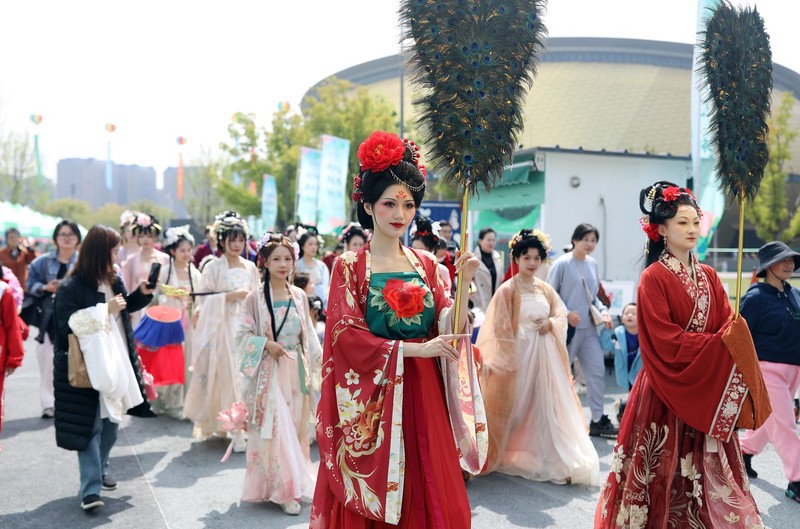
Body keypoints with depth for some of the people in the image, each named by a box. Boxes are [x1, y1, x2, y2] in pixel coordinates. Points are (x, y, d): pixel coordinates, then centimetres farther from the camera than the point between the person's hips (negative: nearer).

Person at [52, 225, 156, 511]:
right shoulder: (71, 287, -15)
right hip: (87, 368, -7)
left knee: (112, 419, 16)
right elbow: (68, 325, -21)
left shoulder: (114, 280, 6)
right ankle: (90, 489, -4)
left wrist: (142, 293, 5)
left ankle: (100, 470, 34)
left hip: (117, 362, 7)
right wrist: (104, 310, -22)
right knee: (91, 426, -7)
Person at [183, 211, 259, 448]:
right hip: (222, 327, -3)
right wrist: (231, 296, -15)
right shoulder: (213, 267, -2)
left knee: (246, 375, 0)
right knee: (227, 376, -4)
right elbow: (206, 300, -6)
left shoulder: (250, 267, 11)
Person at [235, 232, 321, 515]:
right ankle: (284, 490, 4)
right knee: (274, 429, -5)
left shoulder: (300, 296, 6)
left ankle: (297, 480, 23)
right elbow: (242, 335, -5)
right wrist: (266, 344, -19)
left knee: (296, 426, 10)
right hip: (269, 372, -4)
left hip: (296, 370, 4)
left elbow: (309, 335, 11)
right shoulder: (256, 297, -6)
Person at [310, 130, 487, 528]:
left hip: (424, 396, 4)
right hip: (372, 399, -4)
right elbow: (348, 336, -11)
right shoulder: (350, 266, -3)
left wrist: (464, 284, -13)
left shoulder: (425, 264, 9)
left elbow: (450, 328, 2)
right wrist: (414, 349, -16)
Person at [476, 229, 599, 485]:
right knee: (519, 407, 5)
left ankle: (555, 460, 13)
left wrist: (551, 323, -7)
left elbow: (561, 312, 15)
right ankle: (509, 456, 22)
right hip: (520, 355, -5)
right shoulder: (507, 290, -9)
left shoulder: (544, 288, 7)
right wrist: (508, 361, -11)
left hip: (546, 355, 5)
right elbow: (501, 328, -10)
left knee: (548, 404, 6)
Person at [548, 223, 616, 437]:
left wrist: (603, 311, 1)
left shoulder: (593, 264, 8)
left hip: (589, 327, 6)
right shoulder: (561, 264, -10)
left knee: (597, 371, 5)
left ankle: (598, 420, 15)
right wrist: (566, 314, -18)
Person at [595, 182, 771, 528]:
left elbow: (728, 328, 5)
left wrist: (734, 338, -16)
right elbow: (666, 342, -16)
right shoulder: (654, 278, -10)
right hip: (667, 390, -6)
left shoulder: (709, 277, 9)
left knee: (708, 472, 9)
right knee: (664, 471, 2)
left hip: (706, 390, 6)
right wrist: (719, 344, -15)